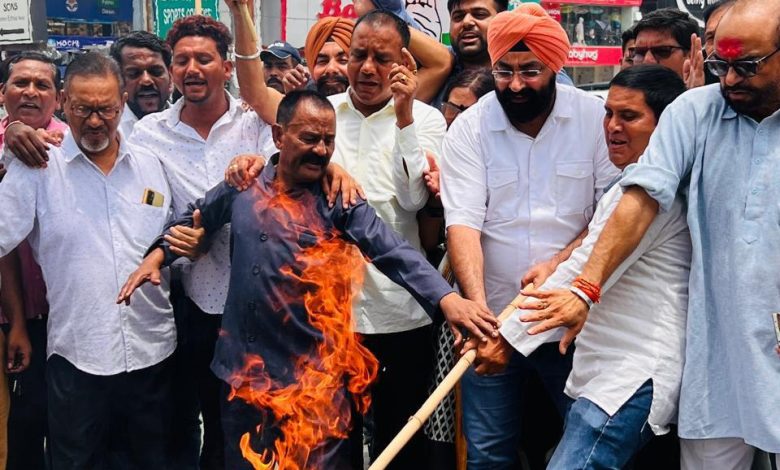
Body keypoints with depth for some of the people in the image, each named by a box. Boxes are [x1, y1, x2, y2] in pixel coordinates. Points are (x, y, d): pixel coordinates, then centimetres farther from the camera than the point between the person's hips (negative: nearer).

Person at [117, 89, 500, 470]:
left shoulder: (339, 201, -8)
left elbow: (395, 254, -18)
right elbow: (197, 218, 20)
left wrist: (447, 299, -32)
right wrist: (158, 254, 7)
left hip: (314, 378, -3)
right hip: (243, 369, 4)